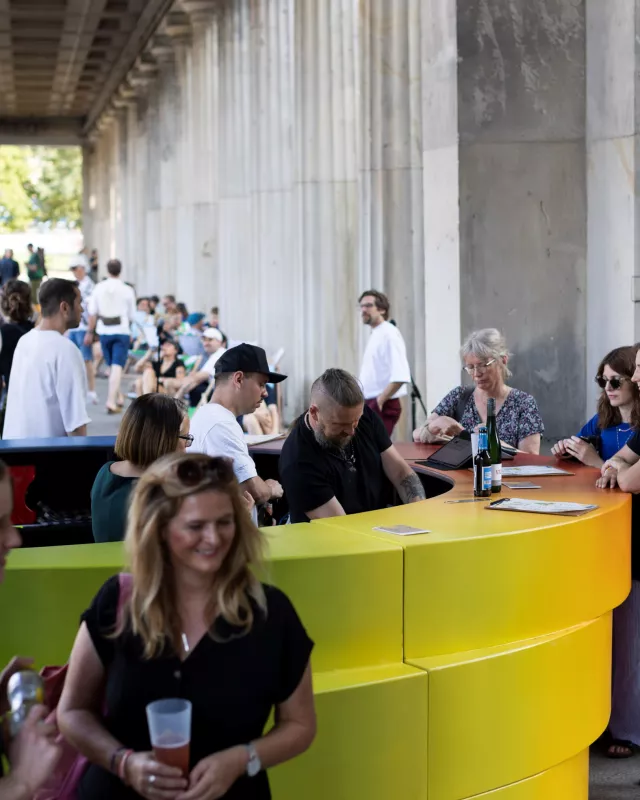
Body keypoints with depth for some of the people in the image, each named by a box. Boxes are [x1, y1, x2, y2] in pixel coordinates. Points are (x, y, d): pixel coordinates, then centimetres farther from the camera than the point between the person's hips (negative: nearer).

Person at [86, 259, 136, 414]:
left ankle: (117, 398, 29)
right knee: (117, 367, -6)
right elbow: (132, 315, 1)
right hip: (122, 331, -3)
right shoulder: (127, 290, -5)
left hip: (104, 331, 3)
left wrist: (90, 332, 10)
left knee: (111, 366, 18)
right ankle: (111, 401, -16)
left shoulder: (99, 288, 0)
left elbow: (92, 313, 0)